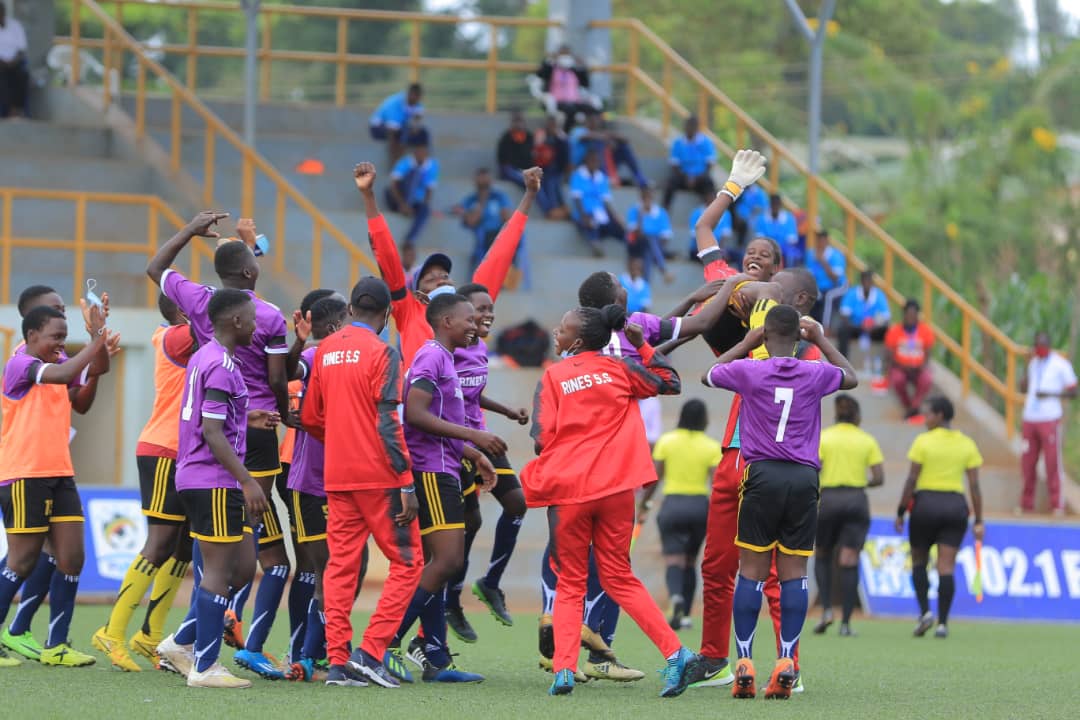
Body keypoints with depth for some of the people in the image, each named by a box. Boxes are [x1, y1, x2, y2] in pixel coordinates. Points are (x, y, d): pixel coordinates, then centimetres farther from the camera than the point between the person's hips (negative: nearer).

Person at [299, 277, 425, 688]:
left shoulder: (326, 350, 10)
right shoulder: (381, 352, -9)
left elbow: (310, 417, 14)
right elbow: (388, 421, -15)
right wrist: (407, 484, -14)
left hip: (337, 477, 6)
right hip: (379, 476, -6)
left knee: (341, 565, 8)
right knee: (407, 562, 2)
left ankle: (338, 661, 3)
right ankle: (371, 651, -8)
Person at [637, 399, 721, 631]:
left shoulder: (666, 442, 1)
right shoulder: (712, 447, 0)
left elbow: (654, 478, 0)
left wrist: (643, 506, 10)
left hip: (672, 505, -1)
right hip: (700, 505, 1)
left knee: (674, 560, -8)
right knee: (690, 561, 16)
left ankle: (676, 597, -38)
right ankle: (685, 614, 18)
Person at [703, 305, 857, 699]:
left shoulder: (748, 371, -2)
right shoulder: (815, 374, 4)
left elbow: (708, 376, 21)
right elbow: (851, 378, 28)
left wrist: (745, 344, 29)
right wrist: (822, 340, 35)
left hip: (762, 475, -1)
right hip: (804, 478, 1)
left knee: (751, 569, 2)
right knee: (794, 571, 2)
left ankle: (744, 665, -3)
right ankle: (786, 662, -5)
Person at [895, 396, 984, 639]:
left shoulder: (923, 442, -5)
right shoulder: (967, 444, 5)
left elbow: (911, 480, -7)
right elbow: (974, 485, 2)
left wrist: (901, 512, 0)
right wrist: (978, 521, 5)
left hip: (925, 504, -3)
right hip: (956, 505, 3)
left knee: (919, 562, 13)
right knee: (947, 567, 0)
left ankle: (925, 611, -4)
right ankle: (942, 623, -6)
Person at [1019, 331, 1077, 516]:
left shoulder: (1060, 364, -1)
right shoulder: (1033, 363, 16)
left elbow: (1072, 392, -2)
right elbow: (1024, 388, 10)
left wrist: (1050, 394, -15)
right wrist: (1028, 365, 2)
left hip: (1050, 419, -5)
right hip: (1030, 418, 5)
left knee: (1052, 462, -6)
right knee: (1027, 462, 3)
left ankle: (1057, 505, -1)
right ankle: (1027, 503, 10)